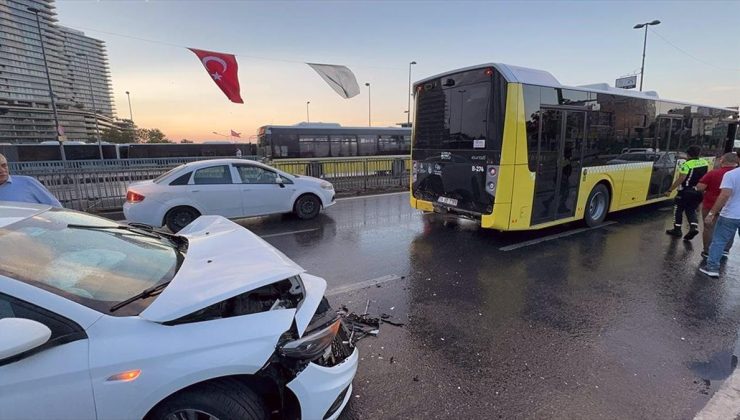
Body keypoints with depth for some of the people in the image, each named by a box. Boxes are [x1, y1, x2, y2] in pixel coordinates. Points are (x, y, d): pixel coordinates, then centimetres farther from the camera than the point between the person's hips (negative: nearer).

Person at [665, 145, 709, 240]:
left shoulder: (687, 164, -16)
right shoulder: (705, 163, 5)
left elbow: (680, 179, -21)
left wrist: (670, 190, -18)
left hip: (686, 191, -6)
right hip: (699, 192, 6)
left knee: (679, 209, 10)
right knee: (691, 210, 17)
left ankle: (677, 229, 15)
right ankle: (694, 227, -3)